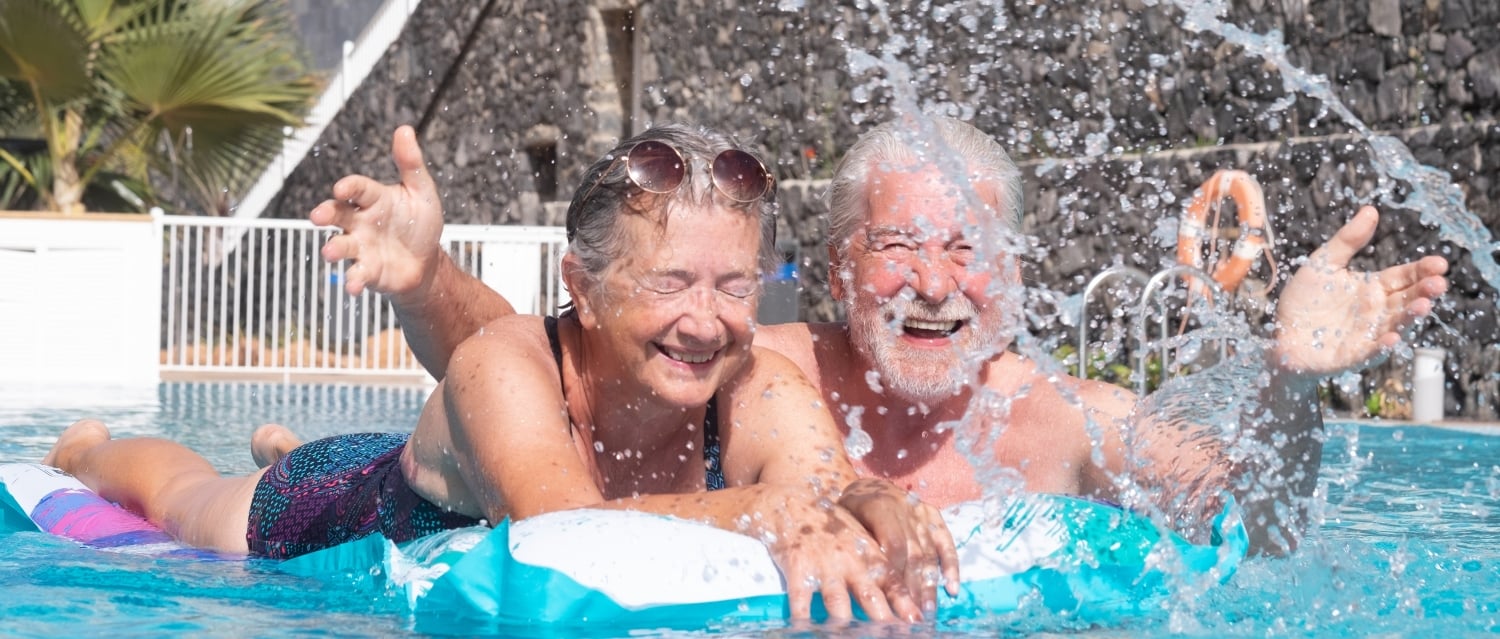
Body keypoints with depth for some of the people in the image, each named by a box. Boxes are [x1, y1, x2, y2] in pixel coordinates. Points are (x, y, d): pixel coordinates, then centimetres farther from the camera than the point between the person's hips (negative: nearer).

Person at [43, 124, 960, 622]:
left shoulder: (764, 395, -36)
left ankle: (278, 448, 58)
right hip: (352, 509, -3)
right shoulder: (502, 368, -46)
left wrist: (881, 508, -71)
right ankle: (92, 449, 63)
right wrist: (765, 508, -72)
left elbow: (841, 492, -48)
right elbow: (564, 526, -60)